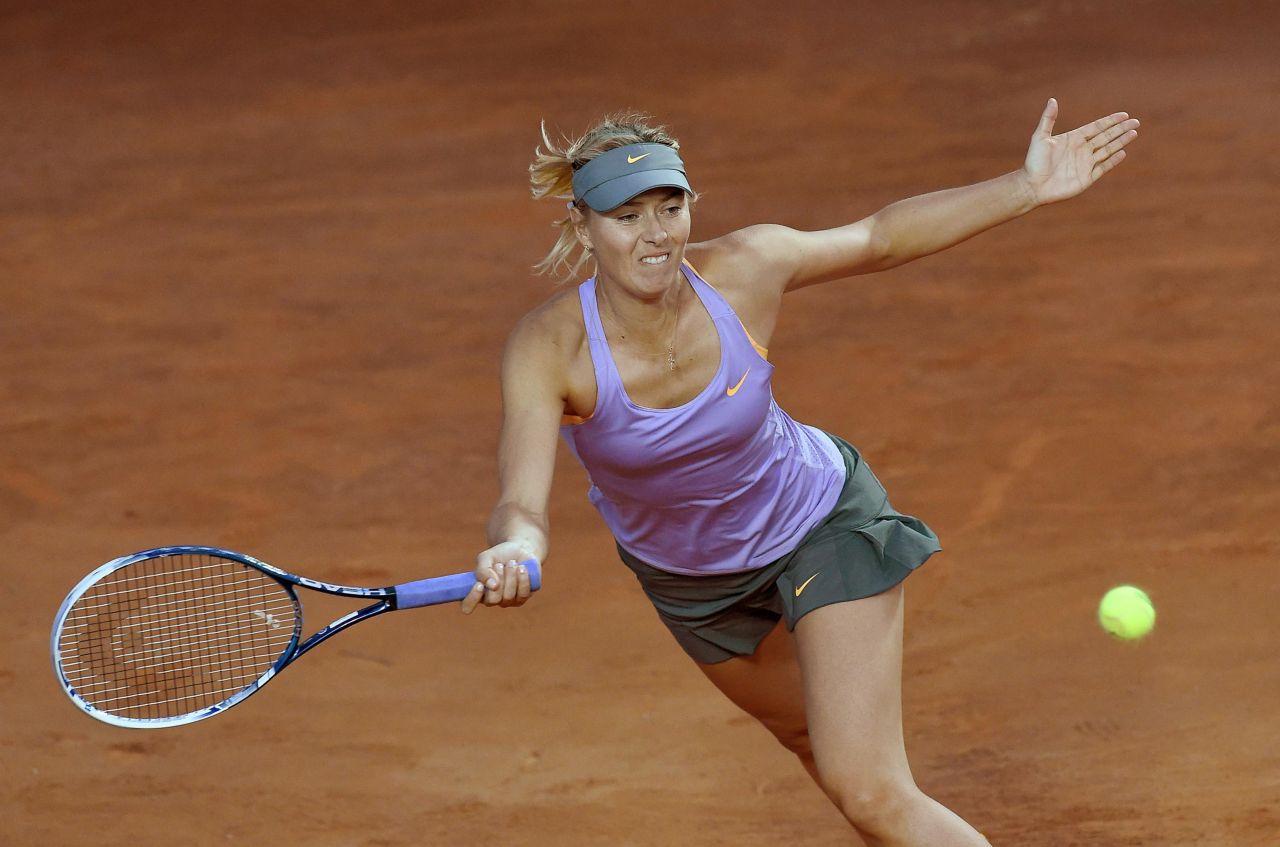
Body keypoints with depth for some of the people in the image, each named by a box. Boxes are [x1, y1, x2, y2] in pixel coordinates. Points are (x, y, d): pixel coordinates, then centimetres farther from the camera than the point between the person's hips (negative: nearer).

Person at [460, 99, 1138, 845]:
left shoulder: (744, 268, -29)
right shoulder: (548, 349, -33)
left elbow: (881, 239, -10)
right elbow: (523, 506, -42)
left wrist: (1028, 188, -14)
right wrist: (512, 555, -66)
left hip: (822, 520, -2)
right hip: (688, 579, 2)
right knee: (824, 749, 28)